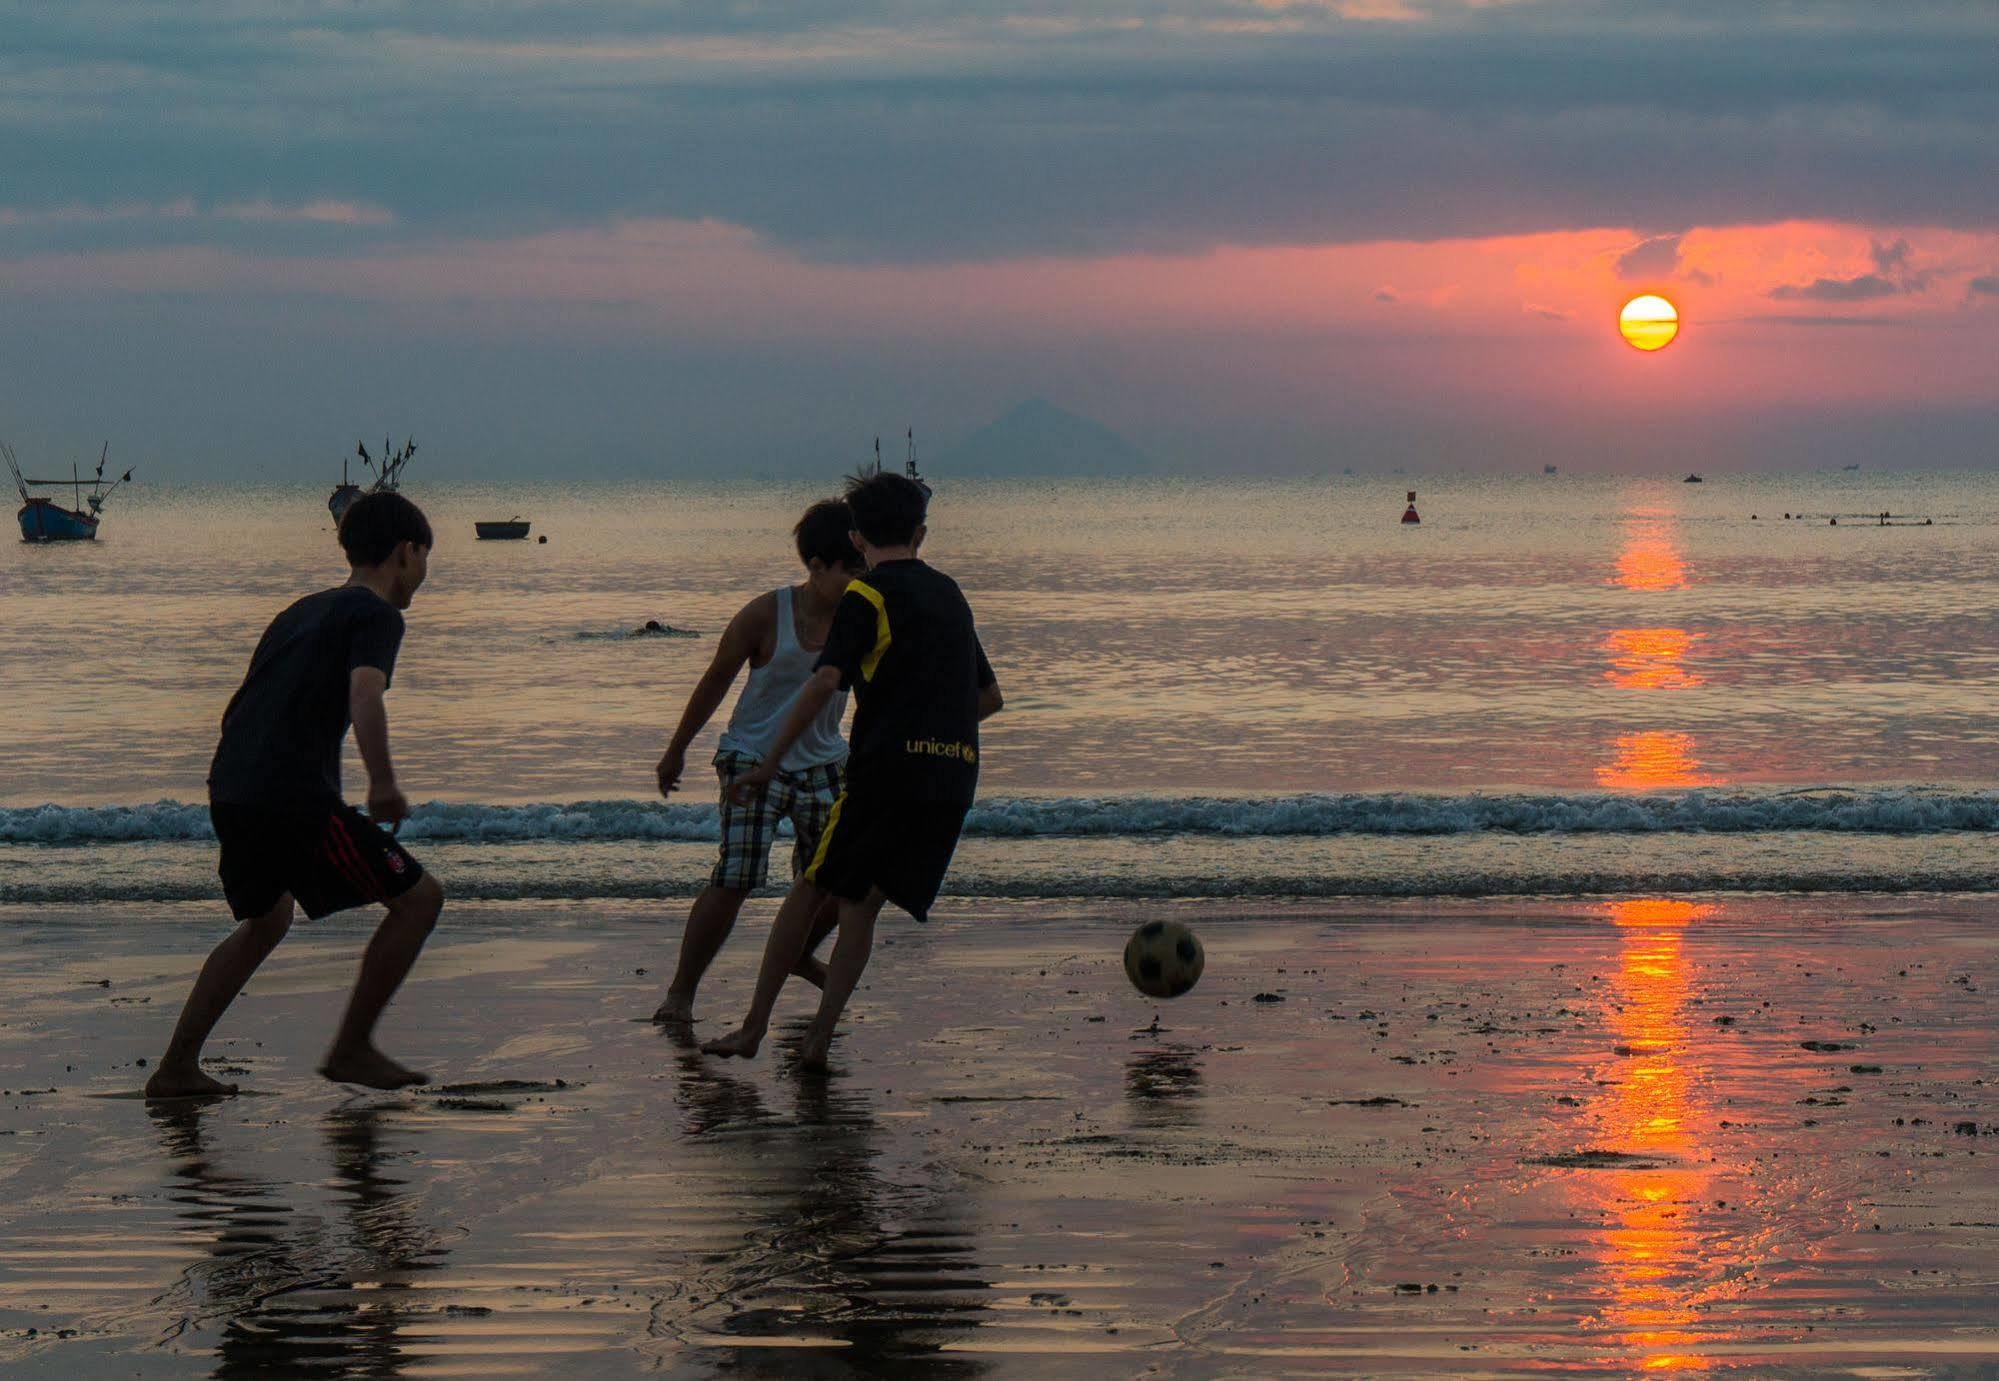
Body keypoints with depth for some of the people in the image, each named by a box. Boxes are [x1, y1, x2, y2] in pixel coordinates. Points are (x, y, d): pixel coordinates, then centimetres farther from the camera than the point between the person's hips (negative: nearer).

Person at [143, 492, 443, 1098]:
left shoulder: (301, 612, 25)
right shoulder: (376, 615, 0)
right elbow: (364, 700, -19)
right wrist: (384, 785, -13)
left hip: (229, 790, 9)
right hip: (296, 798, -9)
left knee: (267, 919, 30)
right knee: (417, 896, 2)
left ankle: (176, 1067, 25)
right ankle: (351, 1049, 4)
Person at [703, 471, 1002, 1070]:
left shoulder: (868, 595, -2)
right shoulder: (949, 594, 19)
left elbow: (824, 683, -16)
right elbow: (990, 697, 26)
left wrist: (768, 763, -13)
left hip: (887, 770, -6)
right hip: (955, 778, 6)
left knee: (810, 890, 5)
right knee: (861, 907, 10)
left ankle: (754, 1028, 4)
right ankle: (818, 1037, -1)